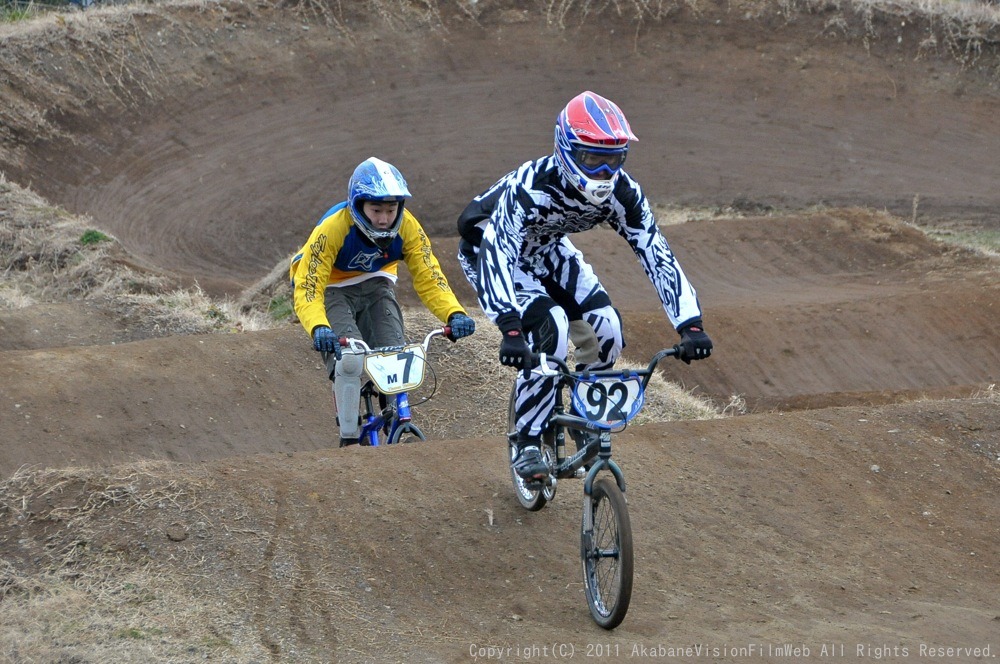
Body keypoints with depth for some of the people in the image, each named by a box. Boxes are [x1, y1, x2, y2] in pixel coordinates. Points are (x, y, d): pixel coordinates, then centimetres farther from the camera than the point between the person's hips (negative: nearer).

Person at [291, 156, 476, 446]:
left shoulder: (407, 227, -21)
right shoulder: (333, 229, -32)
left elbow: (429, 278, -21)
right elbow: (307, 289, -36)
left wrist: (455, 314, -40)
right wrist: (319, 328, -56)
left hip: (375, 286, 4)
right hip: (331, 289, -4)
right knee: (350, 359, -29)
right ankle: (349, 440, -13)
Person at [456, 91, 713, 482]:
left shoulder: (622, 193, -25)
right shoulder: (530, 186, -40)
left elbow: (657, 257, -25)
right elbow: (498, 255, -50)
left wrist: (690, 325, -37)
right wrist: (510, 330, -62)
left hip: (546, 251, 5)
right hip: (490, 247, -5)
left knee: (606, 332, -15)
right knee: (550, 330, -29)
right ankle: (527, 445, -14)